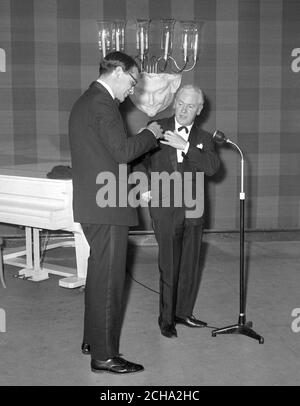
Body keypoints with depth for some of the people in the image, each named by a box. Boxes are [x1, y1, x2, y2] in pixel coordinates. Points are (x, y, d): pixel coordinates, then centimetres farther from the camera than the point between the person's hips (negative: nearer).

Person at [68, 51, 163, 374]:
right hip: (107, 206, -11)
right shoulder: (102, 103, -14)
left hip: (91, 204, 11)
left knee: (98, 275, 19)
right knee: (108, 280, -4)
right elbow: (122, 151, -21)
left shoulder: (85, 102, 17)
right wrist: (150, 134, -6)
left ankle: (93, 339, 31)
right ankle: (104, 356, 5)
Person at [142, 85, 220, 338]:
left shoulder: (204, 139, 9)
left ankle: (184, 312, 27)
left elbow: (213, 167, -9)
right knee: (169, 267, -2)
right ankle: (166, 319, 12)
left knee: (191, 265, 11)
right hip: (165, 210, -3)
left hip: (193, 211, 3)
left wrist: (186, 146, -19)